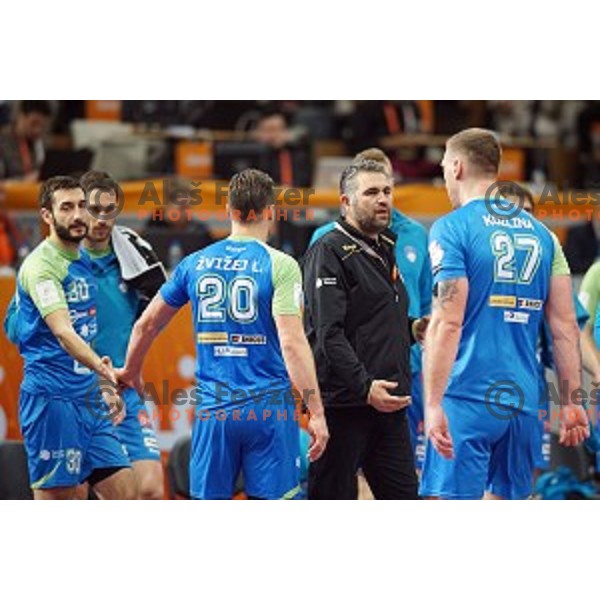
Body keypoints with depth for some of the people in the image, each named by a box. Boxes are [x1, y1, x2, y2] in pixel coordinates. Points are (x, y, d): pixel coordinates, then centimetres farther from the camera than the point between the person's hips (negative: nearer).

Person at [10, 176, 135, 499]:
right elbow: (62, 332, -28)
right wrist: (102, 367, -43)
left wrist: (104, 387, 21)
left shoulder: (83, 263, 15)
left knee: (124, 494, 3)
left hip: (88, 399, 9)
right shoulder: (41, 265, -13)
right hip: (51, 398, -9)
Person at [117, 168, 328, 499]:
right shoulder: (280, 265, -6)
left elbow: (147, 324, 18)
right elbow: (292, 342, -14)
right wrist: (316, 412, -12)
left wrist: (130, 371, 37)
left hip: (212, 409, 3)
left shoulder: (195, 264, 8)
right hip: (269, 407, -3)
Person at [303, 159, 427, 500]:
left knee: (404, 498, 7)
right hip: (344, 404, -9)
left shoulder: (384, 251, 19)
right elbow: (329, 334, -18)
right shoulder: (330, 252, -9)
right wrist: (365, 388, -26)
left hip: (389, 405, 9)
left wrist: (412, 330, 10)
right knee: (333, 500, -2)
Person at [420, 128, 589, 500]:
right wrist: (572, 402, 12)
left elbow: (448, 322, -14)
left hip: (468, 398, -6)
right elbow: (565, 326, 9)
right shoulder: (540, 233, 13)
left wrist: (433, 403, -15)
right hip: (523, 400, 6)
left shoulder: (452, 229, -5)